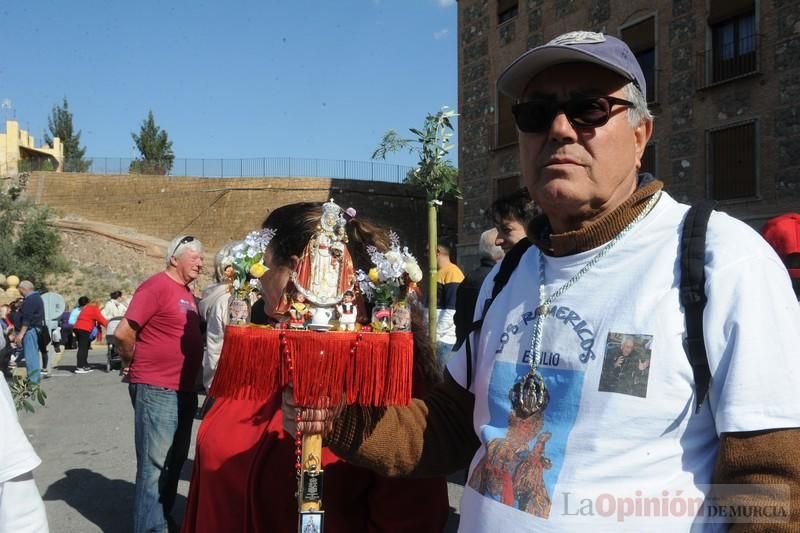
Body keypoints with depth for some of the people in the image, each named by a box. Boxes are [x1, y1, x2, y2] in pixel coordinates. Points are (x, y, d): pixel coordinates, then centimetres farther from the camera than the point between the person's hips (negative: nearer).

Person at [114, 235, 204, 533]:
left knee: (175, 461, 17)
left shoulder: (187, 293, 13)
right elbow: (123, 333, -19)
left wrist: (190, 381, 15)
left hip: (184, 390, 9)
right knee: (154, 465, -2)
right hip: (156, 391, -9)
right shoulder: (157, 285, -14)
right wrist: (134, 364, -3)